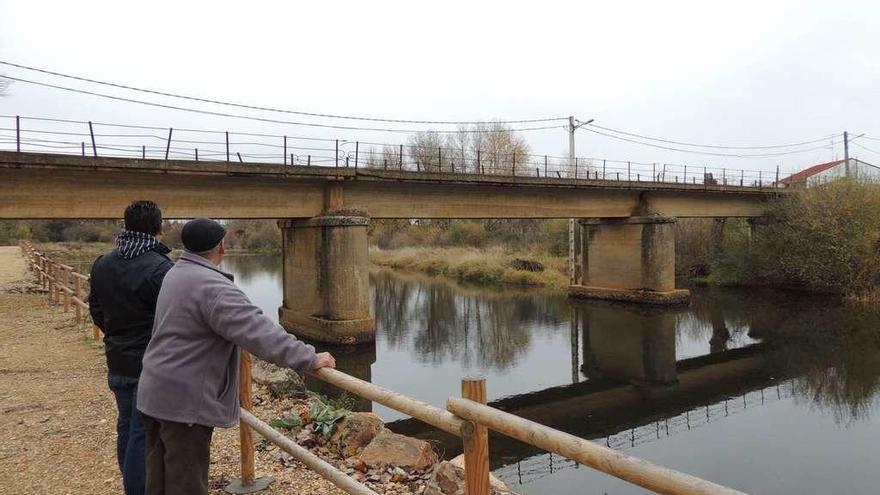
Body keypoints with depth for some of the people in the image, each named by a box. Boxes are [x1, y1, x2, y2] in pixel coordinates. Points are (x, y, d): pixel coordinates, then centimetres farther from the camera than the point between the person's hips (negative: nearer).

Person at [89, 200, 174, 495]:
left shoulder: (102, 264, 3)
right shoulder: (160, 268, -23)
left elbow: (96, 310, 12)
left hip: (117, 362, 8)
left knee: (126, 426, 20)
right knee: (143, 433, 1)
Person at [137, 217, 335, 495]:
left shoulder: (176, 274, 9)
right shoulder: (212, 286, -23)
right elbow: (257, 331, -31)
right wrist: (309, 359, -27)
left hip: (157, 394, 10)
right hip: (185, 400, -10)